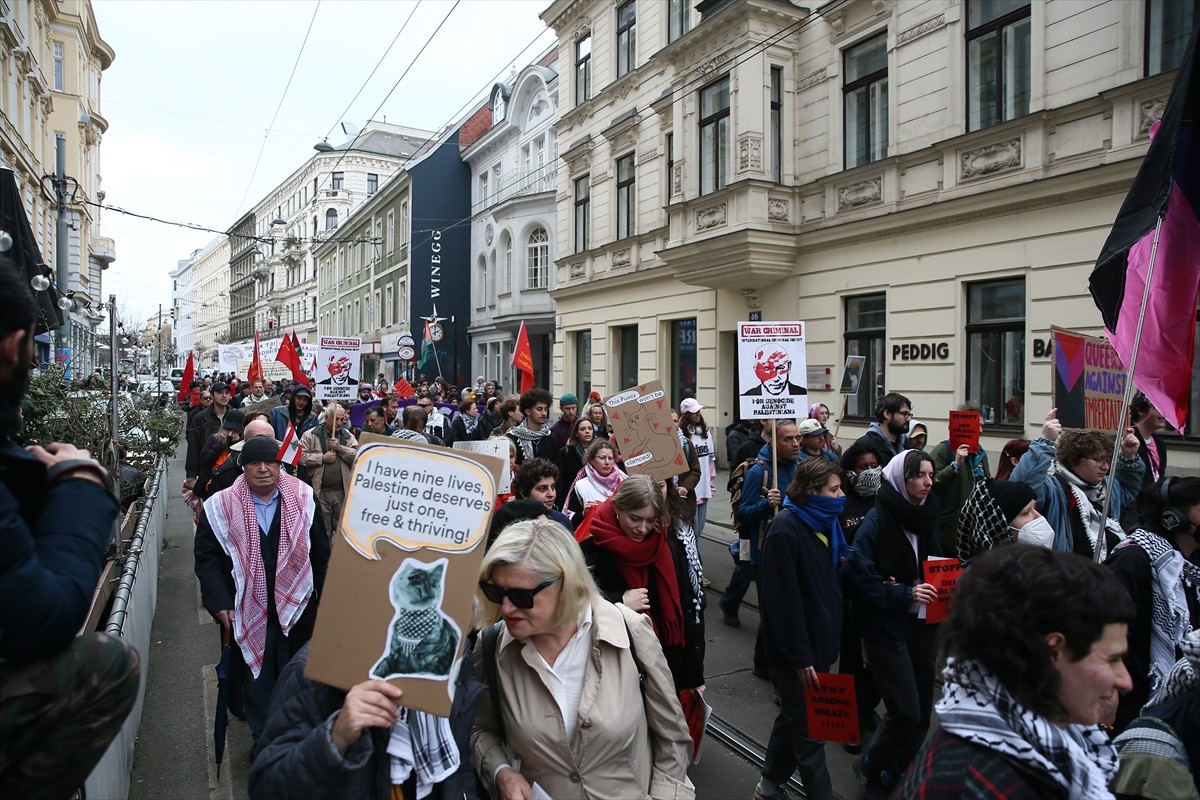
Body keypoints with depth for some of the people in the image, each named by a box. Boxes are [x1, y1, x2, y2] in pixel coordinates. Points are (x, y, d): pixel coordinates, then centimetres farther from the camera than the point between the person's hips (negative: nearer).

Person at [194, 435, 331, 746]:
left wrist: (326, 596, 2)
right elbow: (207, 557, -3)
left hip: (297, 608, 1)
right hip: (249, 612, -1)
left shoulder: (303, 498, -5)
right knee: (257, 678, 15)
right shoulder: (221, 507, -8)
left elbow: (321, 551, 1)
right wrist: (220, 603, -12)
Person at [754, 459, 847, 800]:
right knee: (809, 730, 7)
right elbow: (783, 599, -23)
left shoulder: (823, 522, 4)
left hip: (820, 641, 9)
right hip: (797, 649, -9)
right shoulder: (786, 528, -22)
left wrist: (829, 638, 7)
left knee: (795, 718, 22)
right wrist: (800, 657, -19)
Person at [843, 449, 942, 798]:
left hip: (921, 624, 7)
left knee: (922, 712, 11)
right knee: (906, 712, -8)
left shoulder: (926, 516, 5)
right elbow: (858, 576, -20)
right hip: (886, 628, -7)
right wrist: (905, 594, -22)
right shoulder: (877, 520, -16)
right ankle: (870, 764, 20)